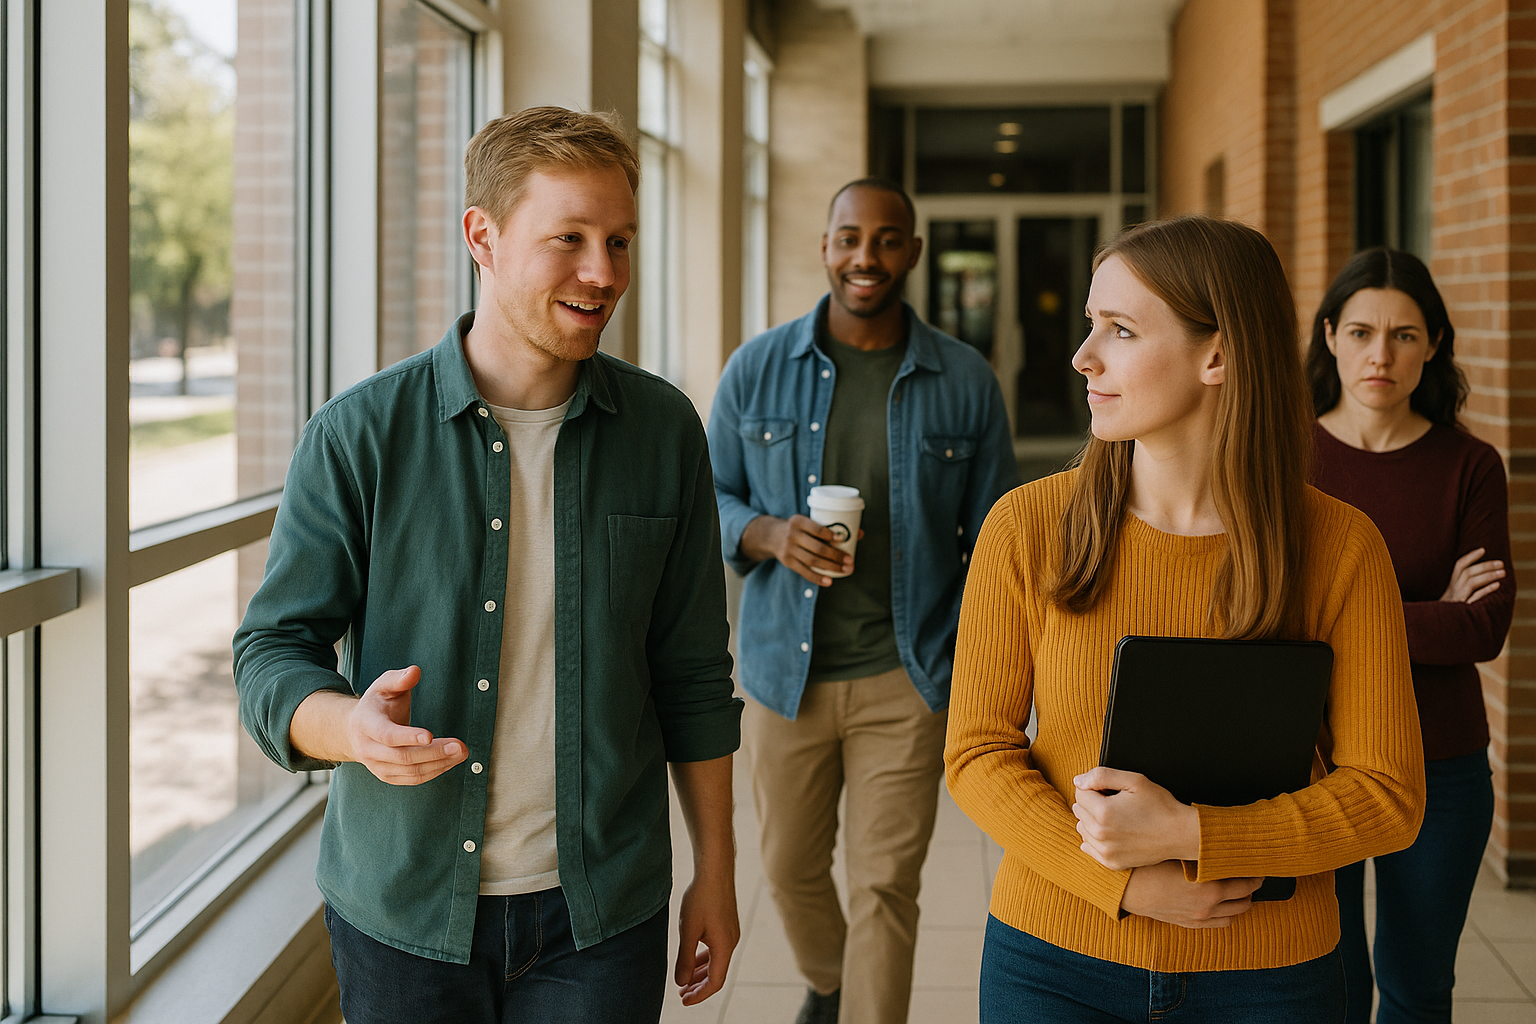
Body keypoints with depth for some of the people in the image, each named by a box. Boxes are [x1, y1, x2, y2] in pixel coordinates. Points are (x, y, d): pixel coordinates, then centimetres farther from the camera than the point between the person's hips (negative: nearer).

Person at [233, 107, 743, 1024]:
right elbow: (272, 653, -6)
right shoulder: (359, 434, -9)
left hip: (601, 914, 1)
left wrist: (717, 868, 7)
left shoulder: (665, 430, -2)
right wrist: (351, 725, -28)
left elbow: (693, 674, 5)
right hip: (401, 913, -1)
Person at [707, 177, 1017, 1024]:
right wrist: (768, 535, -16)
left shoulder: (966, 383, -2)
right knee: (791, 871, 18)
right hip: (786, 670, 2)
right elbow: (710, 498, 7)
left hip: (906, 677, -2)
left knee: (884, 890, 0)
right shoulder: (757, 369, 0)